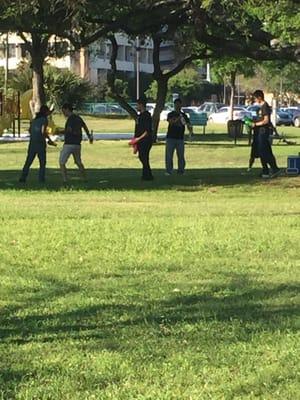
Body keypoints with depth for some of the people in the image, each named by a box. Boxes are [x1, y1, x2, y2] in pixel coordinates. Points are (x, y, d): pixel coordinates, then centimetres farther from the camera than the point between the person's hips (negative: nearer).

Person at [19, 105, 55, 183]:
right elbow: (43, 131, -17)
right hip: (40, 142, -6)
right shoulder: (44, 119, -8)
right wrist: (49, 139, -7)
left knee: (28, 161, 8)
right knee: (42, 162, 5)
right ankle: (41, 179, -1)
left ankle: (23, 178, 3)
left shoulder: (34, 119, 13)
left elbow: (30, 130, 18)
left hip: (32, 141, 6)